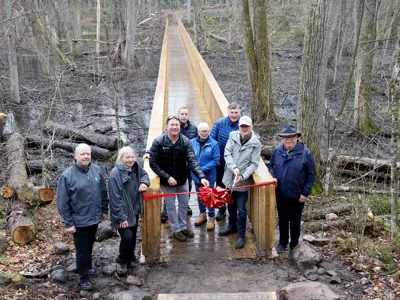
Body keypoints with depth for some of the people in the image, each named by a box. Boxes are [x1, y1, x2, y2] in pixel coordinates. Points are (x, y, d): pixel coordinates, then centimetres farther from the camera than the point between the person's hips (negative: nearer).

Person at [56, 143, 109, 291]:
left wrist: (104, 210, 11)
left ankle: (88, 267, 45)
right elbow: (62, 202, -14)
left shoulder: (96, 170, -2)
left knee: (90, 246, 23)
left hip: (94, 218, 5)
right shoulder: (67, 175, -17)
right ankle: (84, 278, 23)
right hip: (79, 221, -5)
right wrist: (68, 223, -13)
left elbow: (103, 192, 8)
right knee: (82, 250, 7)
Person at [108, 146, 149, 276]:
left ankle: (130, 258, 39)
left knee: (133, 236, 17)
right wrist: (121, 218, -24)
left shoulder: (135, 168, -2)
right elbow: (115, 198, -24)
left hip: (134, 210, 7)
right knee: (127, 237, -13)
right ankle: (121, 261, 11)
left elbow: (144, 174, 20)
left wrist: (144, 182, -5)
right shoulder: (115, 174, -23)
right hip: (122, 213, -7)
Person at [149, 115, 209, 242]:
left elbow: (192, 161, -20)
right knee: (171, 206, 13)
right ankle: (176, 229, 33)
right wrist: (167, 177, -23)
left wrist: (201, 177, -34)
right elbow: (153, 163, -17)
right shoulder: (158, 141, -20)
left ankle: (182, 226, 40)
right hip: (166, 180, -3)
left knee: (184, 204, 18)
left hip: (182, 179, 3)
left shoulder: (185, 141, -15)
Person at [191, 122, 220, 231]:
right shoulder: (192, 142, -7)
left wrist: (203, 169, -21)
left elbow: (216, 160, -15)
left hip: (209, 176, -3)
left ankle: (211, 218, 24)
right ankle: (202, 214, 40)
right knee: (199, 196, 20)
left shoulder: (214, 144, -15)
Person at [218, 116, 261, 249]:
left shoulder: (255, 143, -12)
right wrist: (234, 168, -22)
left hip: (243, 181, -4)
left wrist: (243, 176, -24)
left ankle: (241, 235, 16)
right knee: (231, 204, 23)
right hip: (229, 178, 4)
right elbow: (227, 154, -8)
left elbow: (254, 164, -13)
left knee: (241, 209, 1)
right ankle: (232, 225, 45)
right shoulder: (233, 136, -5)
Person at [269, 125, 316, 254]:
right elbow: (271, 167, 11)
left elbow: (311, 174, -9)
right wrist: (273, 179, -8)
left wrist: (305, 193, -11)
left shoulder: (305, 153, -14)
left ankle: (294, 244, 32)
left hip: (297, 196, -3)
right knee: (282, 220, 18)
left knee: (295, 221, 13)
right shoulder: (277, 151, -3)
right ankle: (282, 242, 35)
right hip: (280, 194, 3)